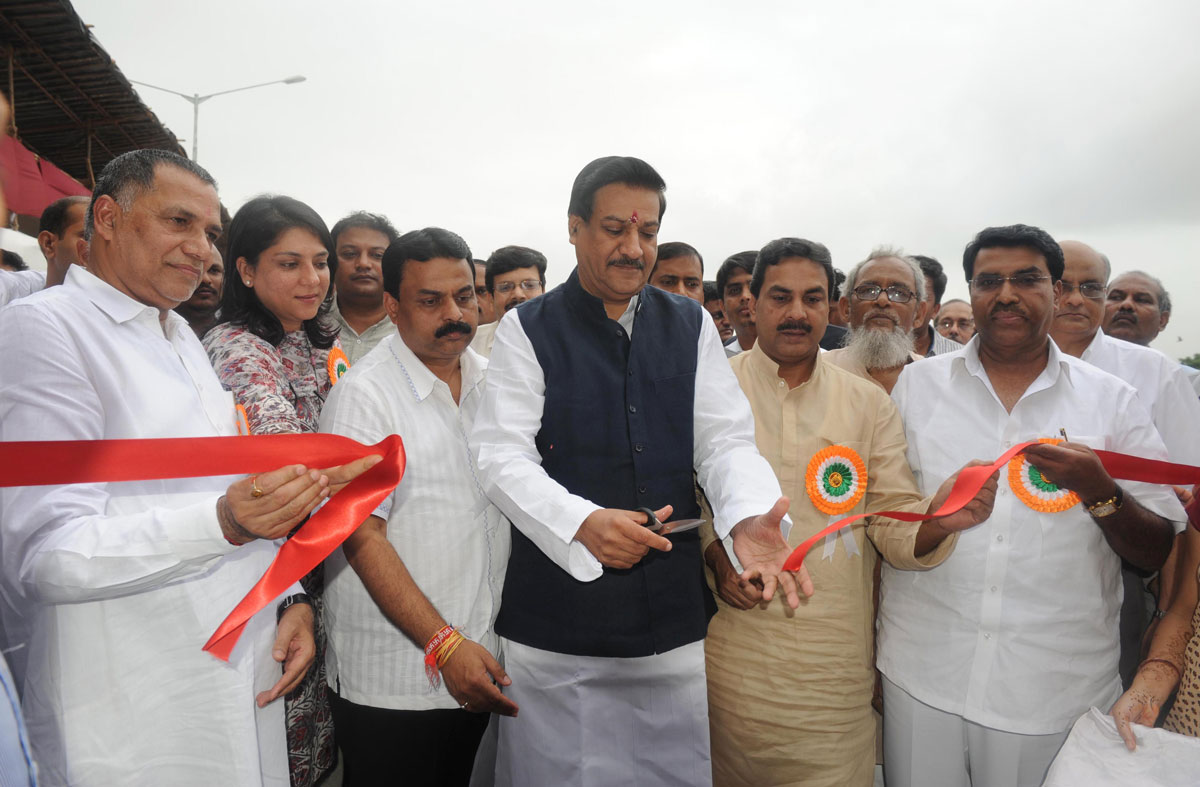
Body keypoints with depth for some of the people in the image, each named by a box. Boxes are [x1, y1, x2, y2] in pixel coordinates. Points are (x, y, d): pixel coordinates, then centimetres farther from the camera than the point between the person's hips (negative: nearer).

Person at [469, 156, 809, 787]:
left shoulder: (690, 327, 7)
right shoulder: (528, 330, -1)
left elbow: (725, 440, 0)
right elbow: (502, 455, -9)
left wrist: (750, 516, -21)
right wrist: (582, 521, -26)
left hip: (673, 617, 3)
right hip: (554, 623, -2)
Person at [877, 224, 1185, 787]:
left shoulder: (1113, 401, 1)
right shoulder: (916, 385, 2)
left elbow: (1158, 554, 2)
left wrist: (1100, 491, -18)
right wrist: (867, 650, 3)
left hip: (1059, 690, 0)